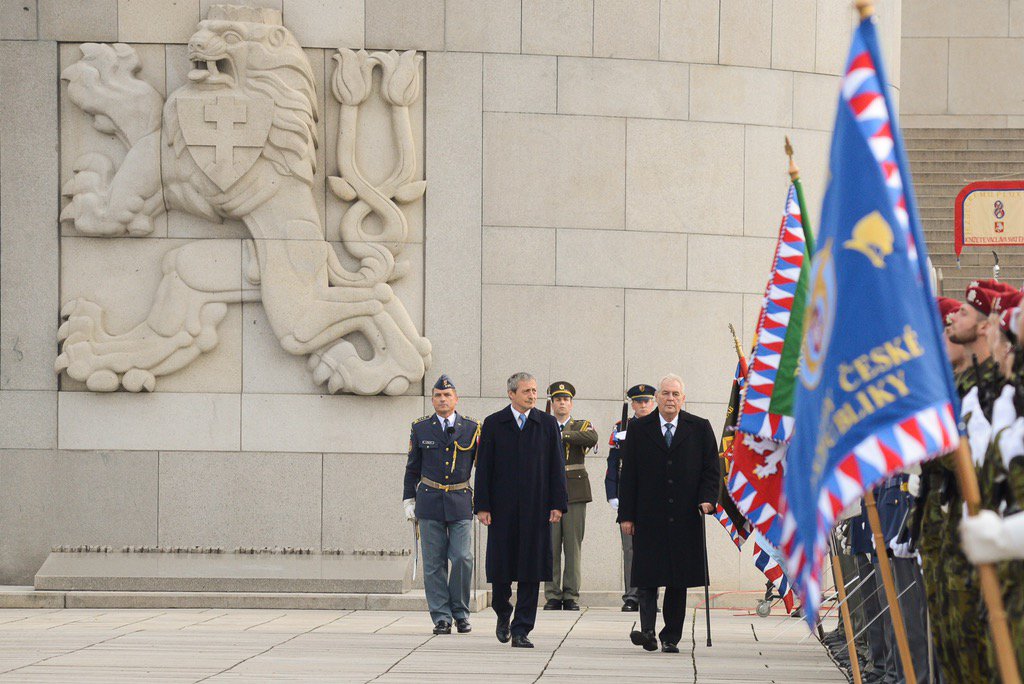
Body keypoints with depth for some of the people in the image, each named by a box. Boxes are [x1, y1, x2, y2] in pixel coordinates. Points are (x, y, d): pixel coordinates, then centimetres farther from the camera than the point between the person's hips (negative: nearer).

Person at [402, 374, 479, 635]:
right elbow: (412, 468, 12)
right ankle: (441, 617, 4)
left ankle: (461, 614, 7)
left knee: (462, 559, -8)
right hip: (430, 502, 1)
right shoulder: (421, 429, 7)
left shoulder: (472, 428, 5)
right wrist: (409, 501, 8)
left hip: (461, 503, -1)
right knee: (434, 562, 0)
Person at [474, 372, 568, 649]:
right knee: (500, 566, 2)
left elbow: (557, 467, 6)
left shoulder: (547, 424, 7)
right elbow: (484, 467, 2)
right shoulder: (493, 424, 4)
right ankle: (503, 614, 29)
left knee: (531, 570, -2)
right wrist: (482, 506, -5)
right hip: (502, 508, -1)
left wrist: (558, 504, -1)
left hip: (535, 509, 1)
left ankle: (521, 630, 1)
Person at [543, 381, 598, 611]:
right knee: (550, 547, -2)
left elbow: (592, 438, -13)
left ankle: (571, 596, 3)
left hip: (575, 493, 0)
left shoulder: (582, 426, 10)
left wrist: (562, 435, -16)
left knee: (573, 546, -1)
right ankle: (552, 596, 2)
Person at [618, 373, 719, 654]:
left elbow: (711, 469, 7)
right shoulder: (638, 429, 7)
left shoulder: (700, 429, 8)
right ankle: (647, 630, -10)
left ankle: (671, 637, 9)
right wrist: (627, 514, -1)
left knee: (679, 580, 4)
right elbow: (628, 475, 5)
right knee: (647, 575, -8)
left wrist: (707, 498, -10)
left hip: (685, 518, 1)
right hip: (649, 519, -1)